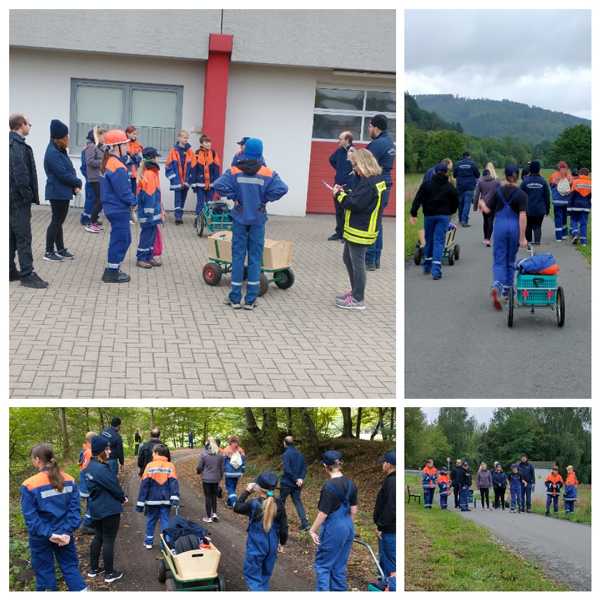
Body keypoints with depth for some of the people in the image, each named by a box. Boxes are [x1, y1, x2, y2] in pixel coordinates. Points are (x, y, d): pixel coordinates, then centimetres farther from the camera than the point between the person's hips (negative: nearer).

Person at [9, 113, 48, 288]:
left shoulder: (12, 143, 14)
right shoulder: (18, 146, -17)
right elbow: (20, 173, -23)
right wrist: (28, 195, -15)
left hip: (12, 197, 10)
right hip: (19, 199, -10)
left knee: (12, 235, 15)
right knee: (23, 236, -7)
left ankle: (10, 271, 21)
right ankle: (27, 275, -5)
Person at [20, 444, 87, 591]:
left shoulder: (29, 485, -17)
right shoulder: (69, 480, -4)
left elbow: (31, 517, -18)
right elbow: (74, 509, -7)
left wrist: (48, 534, -17)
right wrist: (68, 531, -10)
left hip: (41, 538, -3)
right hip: (64, 534, 3)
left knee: (44, 571, 13)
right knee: (70, 567, 15)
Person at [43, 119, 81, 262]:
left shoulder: (60, 151, 12)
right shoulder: (52, 153, -20)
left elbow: (69, 169, 12)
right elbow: (63, 174, -23)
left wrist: (74, 184, -4)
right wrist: (78, 182, -9)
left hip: (63, 192, 9)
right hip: (57, 193, -9)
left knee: (59, 221, 15)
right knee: (56, 221, -3)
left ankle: (60, 249, 23)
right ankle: (49, 252, 4)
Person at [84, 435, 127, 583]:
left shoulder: (91, 466, 5)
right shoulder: (101, 469, -25)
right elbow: (114, 486, -18)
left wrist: (120, 497, 4)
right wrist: (123, 498, 2)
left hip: (96, 508, 9)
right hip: (109, 510, -9)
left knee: (98, 537, 21)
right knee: (109, 540, 2)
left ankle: (93, 569, 30)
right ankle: (109, 573, 12)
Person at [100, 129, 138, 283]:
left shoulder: (108, 162, 10)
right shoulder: (118, 167, -22)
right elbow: (124, 191, -22)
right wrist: (134, 201, -7)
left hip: (112, 207, 10)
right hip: (119, 209, -10)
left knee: (124, 239, 18)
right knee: (120, 240, 0)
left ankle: (113, 269, 25)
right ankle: (112, 273, 7)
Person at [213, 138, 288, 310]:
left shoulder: (234, 172, -6)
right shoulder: (268, 174, -6)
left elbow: (218, 185, -19)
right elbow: (282, 189, -19)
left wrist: (234, 197, -5)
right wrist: (265, 199, -6)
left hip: (240, 219, 0)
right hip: (258, 220, 0)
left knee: (238, 256, 7)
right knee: (255, 257, 6)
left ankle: (235, 298, 10)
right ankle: (251, 299, 8)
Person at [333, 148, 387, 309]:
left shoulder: (369, 184, -23)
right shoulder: (375, 179, 9)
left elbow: (355, 204, -25)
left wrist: (339, 195, -11)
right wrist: (344, 192, 3)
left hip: (361, 231, -10)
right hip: (355, 229, 10)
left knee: (357, 263, 0)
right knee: (348, 258, 22)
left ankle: (358, 299, 11)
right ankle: (355, 290, 35)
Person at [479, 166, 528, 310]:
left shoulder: (498, 191, -2)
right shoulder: (521, 194, -7)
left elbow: (487, 210, -1)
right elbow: (522, 216, -13)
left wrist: (481, 203, 22)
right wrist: (522, 237, -13)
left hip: (500, 227, 0)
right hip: (515, 228, 0)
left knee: (499, 261, 1)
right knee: (510, 260, 17)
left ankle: (496, 287, -24)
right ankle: (507, 290, 25)